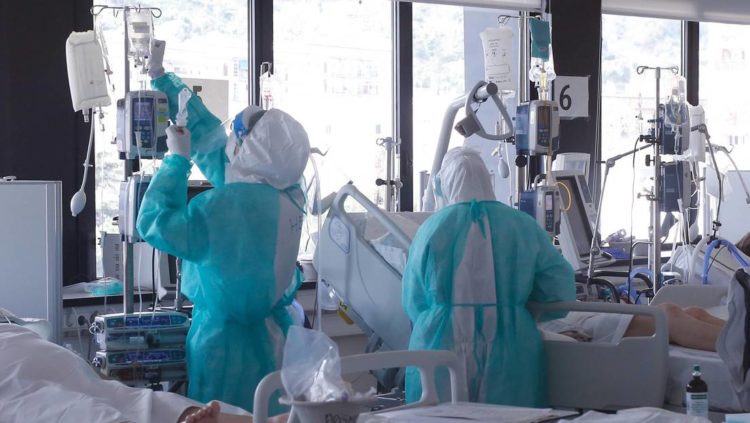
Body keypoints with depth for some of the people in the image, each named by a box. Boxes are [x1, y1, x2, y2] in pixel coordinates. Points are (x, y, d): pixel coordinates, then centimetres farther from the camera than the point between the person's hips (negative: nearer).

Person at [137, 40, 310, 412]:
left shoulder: (227, 205, -26)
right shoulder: (284, 193, -1)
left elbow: (155, 225, -15)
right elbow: (206, 132, 8)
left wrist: (177, 158, -8)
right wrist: (161, 77, 13)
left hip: (226, 342, -8)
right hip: (268, 337, 8)